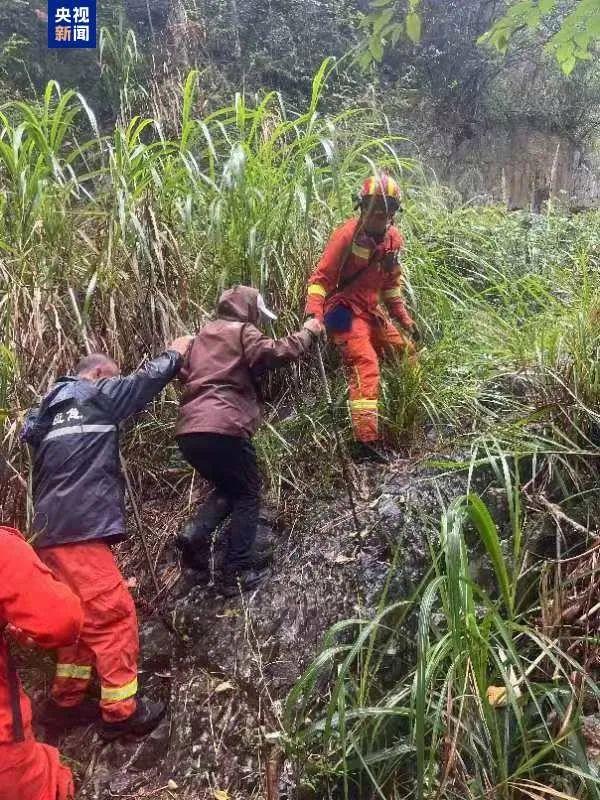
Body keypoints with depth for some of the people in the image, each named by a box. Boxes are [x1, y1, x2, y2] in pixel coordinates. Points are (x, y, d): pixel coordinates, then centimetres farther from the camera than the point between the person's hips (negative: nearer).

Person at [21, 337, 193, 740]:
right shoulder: (95, 395, -2)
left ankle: (65, 703, 27)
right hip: (78, 528, -9)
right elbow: (146, 379, 6)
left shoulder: (51, 411, 21)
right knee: (114, 616, -3)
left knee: (84, 616, 18)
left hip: (55, 529, 9)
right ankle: (121, 711, 6)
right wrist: (175, 354, 21)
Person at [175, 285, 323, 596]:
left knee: (229, 488, 27)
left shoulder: (203, 335, 26)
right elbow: (277, 353, -10)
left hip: (188, 429, 8)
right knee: (247, 494, 10)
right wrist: (308, 332, 3)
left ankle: (195, 533, 5)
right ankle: (237, 572, 7)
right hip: (223, 427, -7)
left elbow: (185, 373, 29)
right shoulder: (242, 332, 3)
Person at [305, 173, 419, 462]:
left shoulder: (393, 238, 8)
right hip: (346, 312, -8)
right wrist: (313, 314, -28)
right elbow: (321, 277, -15)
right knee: (366, 367, -21)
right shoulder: (348, 235, -15)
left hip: (372, 310, 8)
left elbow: (391, 281, 21)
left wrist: (404, 317, 19)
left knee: (406, 352, 14)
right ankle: (366, 442, -22)